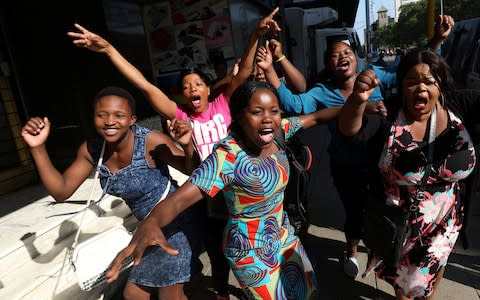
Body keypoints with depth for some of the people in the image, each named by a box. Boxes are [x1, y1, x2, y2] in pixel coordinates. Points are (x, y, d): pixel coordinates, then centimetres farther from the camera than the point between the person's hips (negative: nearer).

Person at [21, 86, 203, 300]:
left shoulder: (151, 141, -26)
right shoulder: (91, 149, -9)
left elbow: (192, 172, -18)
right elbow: (61, 192, -6)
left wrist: (187, 145, -39)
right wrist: (37, 148, -15)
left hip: (177, 221, -6)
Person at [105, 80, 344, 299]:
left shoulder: (279, 131, -12)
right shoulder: (228, 157, -32)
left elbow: (314, 117, 2)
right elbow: (179, 198, -40)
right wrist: (151, 222, -60)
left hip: (284, 235, 7)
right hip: (252, 251, -7)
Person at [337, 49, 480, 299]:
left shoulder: (458, 106, -12)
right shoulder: (387, 117, -21)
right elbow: (349, 129, -35)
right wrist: (357, 100, -56)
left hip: (442, 219, 2)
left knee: (434, 265, 29)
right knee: (401, 271, 26)